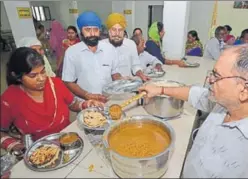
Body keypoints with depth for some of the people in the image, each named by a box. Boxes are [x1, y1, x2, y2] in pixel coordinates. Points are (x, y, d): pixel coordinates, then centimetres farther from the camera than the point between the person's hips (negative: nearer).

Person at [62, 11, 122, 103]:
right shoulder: (71, 52, -4)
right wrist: (88, 95, -14)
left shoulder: (109, 48, 4)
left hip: (108, 100, 2)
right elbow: (68, 82, -1)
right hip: (84, 102, -2)